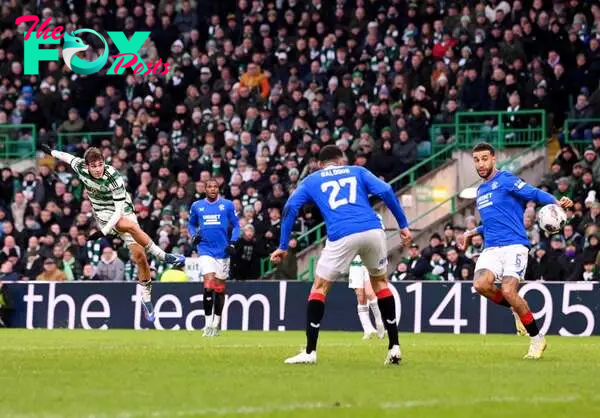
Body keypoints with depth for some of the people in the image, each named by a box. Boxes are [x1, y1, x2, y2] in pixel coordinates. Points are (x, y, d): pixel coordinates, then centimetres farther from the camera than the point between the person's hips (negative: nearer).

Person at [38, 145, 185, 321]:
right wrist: (51, 151, 28)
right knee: (130, 225, -33)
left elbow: (120, 209, -25)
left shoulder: (114, 177, -24)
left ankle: (146, 296, 6)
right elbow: (68, 157, 10)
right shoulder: (80, 167, -14)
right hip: (103, 214, 1)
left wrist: (104, 231, -32)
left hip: (123, 211, -1)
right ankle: (162, 255, -23)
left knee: (139, 255, -11)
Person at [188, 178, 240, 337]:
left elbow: (236, 225, 7)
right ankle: (208, 323, -9)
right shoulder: (196, 206, 6)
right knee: (208, 286, -15)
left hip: (222, 251, 0)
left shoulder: (227, 205, 2)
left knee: (219, 288, 6)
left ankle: (216, 322, 21)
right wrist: (193, 236, 0)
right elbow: (191, 224, 20)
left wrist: (233, 243, -6)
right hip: (206, 250, 0)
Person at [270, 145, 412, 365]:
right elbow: (385, 192, 8)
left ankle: (310, 352, 7)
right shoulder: (357, 171, 24)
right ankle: (394, 347, 18)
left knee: (319, 287, 13)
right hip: (372, 231, 2)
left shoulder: (311, 181, 23)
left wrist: (283, 246, 11)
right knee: (380, 281, 23)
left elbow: (290, 208, 8)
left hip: (341, 236, -2)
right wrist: (403, 225, 10)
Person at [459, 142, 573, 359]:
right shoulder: (480, 191, 23)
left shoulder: (506, 180, -1)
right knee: (481, 284, -22)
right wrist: (472, 232, 30)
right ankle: (517, 310, 6)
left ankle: (537, 339, -4)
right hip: (491, 248, 6)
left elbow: (535, 193, -14)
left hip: (513, 245, -6)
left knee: (508, 291, -22)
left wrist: (556, 202, -31)